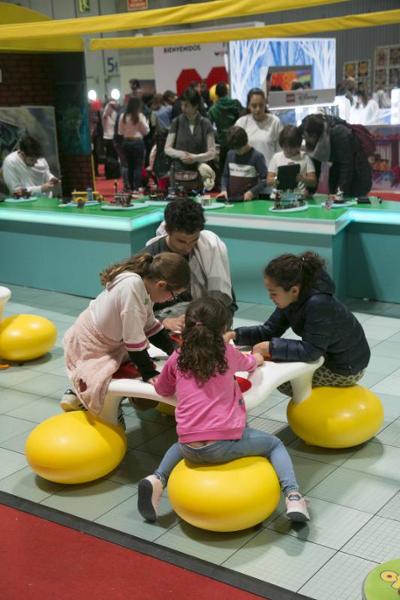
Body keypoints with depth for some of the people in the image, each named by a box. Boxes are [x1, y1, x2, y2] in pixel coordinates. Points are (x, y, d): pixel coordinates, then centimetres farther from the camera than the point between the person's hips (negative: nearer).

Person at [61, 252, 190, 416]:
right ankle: (79, 395, 14)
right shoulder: (132, 286, -34)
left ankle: (82, 390, 24)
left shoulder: (143, 282, -9)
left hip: (110, 341, 8)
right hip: (88, 347, -8)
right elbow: (134, 338, -29)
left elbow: (150, 326, 3)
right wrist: (149, 373, -19)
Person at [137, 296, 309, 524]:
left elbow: (161, 390, 26)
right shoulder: (227, 352, 6)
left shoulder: (176, 359, 8)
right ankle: (293, 496, 1)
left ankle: (158, 480, 12)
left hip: (191, 449, 2)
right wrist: (258, 358, 50)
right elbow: (252, 363, 29)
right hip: (226, 443, -2)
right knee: (275, 444, 23)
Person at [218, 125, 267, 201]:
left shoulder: (257, 156, -3)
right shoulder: (230, 154, 14)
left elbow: (264, 180, -6)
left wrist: (252, 192, -17)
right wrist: (224, 189, 4)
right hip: (230, 199, 5)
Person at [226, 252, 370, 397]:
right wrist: (236, 335, -16)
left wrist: (270, 347, -29)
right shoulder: (293, 298, -9)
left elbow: (310, 351, -31)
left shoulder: (319, 304, -33)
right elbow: (269, 330, -3)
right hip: (326, 355, 8)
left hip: (346, 369, -8)